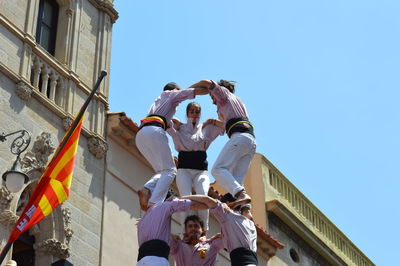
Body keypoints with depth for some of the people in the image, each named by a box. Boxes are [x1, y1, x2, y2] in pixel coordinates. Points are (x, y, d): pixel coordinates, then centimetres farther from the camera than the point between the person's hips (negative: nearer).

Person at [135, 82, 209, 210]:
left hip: (140, 135, 7)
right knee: (169, 170, -10)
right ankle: (154, 203, -31)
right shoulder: (170, 94, 23)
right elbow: (195, 91, 17)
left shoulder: (157, 101, 40)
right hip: (154, 131, -7)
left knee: (162, 171, 9)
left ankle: (147, 189, -21)